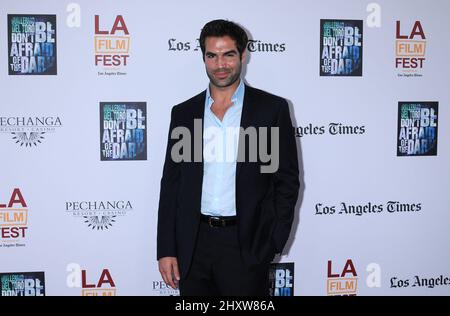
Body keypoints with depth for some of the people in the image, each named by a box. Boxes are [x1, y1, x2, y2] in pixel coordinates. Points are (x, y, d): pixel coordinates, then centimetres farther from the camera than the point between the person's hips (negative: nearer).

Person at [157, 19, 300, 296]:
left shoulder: (272, 109, -1)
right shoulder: (183, 112, 7)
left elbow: (287, 180, 0)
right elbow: (171, 184, 8)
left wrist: (273, 243, -6)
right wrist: (166, 250, 3)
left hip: (247, 246, -2)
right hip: (194, 246, 3)